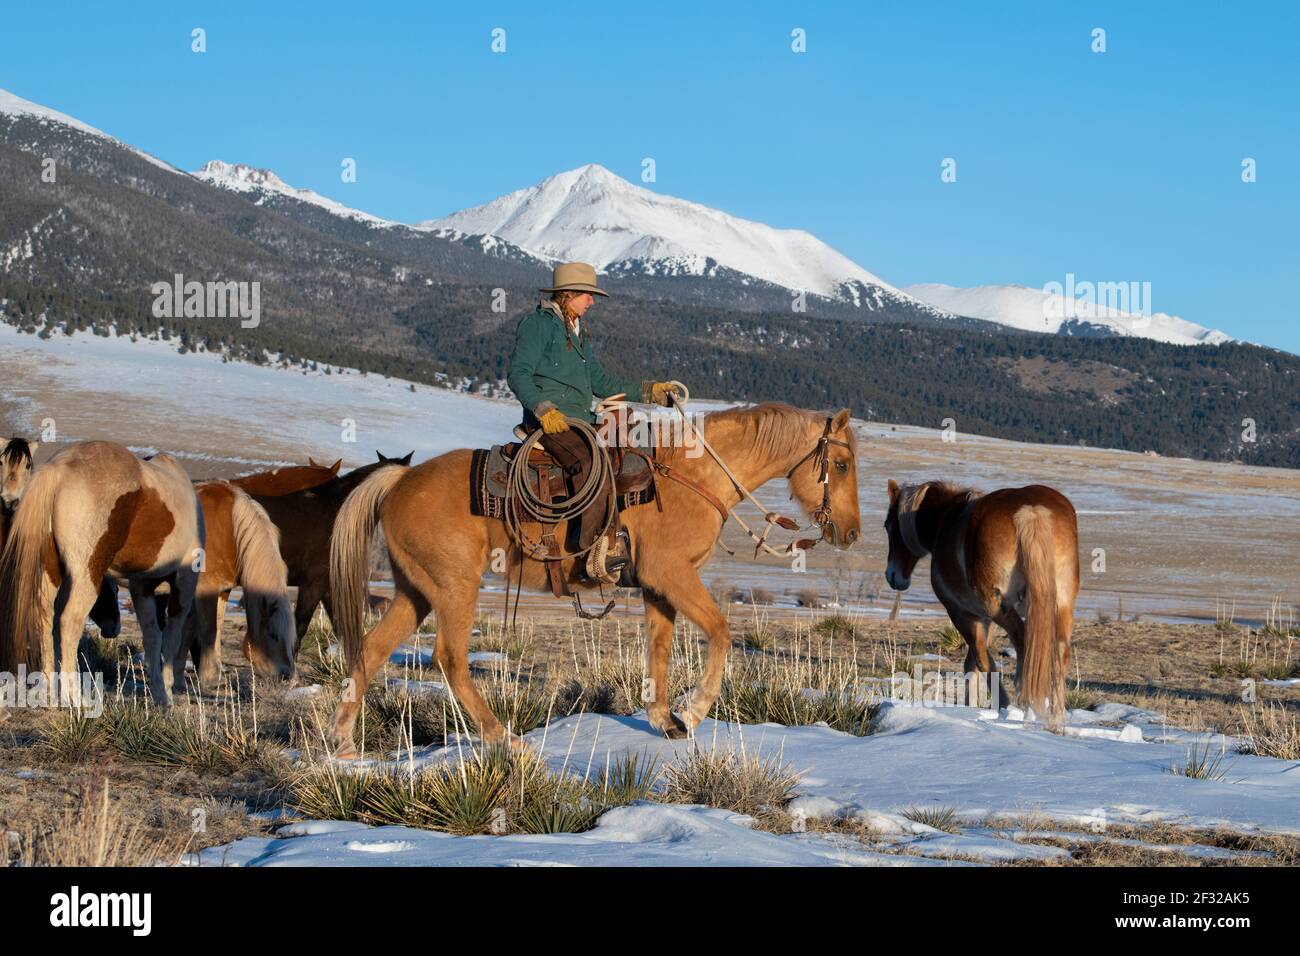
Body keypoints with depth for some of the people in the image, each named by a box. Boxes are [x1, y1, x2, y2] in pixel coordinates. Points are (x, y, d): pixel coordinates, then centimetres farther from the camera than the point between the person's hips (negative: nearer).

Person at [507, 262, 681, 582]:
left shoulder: (578, 333, 26)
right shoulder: (538, 323, -1)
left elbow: (601, 383, 28)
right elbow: (518, 373, -11)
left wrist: (649, 391, 21)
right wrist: (544, 409, -26)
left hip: (580, 420, 9)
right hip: (549, 421, -9)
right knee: (592, 463, -32)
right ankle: (595, 553, -37)